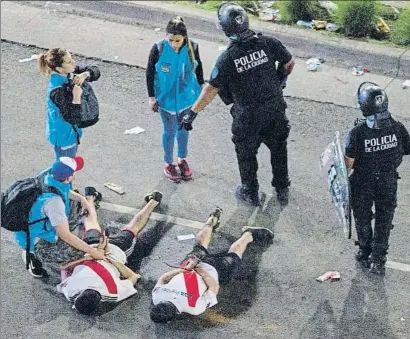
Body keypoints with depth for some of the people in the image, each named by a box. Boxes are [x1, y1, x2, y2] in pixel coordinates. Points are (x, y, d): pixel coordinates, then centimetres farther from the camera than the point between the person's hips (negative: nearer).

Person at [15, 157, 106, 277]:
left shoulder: (48, 173, -18)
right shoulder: (53, 201, -40)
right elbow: (65, 235, -38)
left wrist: (81, 198, -5)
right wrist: (93, 252, -34)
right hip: (32, 236, -8)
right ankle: (31, 254, 7)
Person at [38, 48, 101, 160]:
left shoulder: (69, 73, -10)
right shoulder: (57, 90, -33)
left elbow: (95, 71, -6)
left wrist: (84, 74, -25)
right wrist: (77, 97, -42)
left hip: (72, 131, 8)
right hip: (64, 137, -8)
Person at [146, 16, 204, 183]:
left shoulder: (193, 48, -17)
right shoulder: (158, 48, -22)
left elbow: (198, 69, 1)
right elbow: (150, 73, -9)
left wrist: (201, 89, 10)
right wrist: (151, 97, -6)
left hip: (186, 96, 2)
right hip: (166, 98, -2)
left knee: (184, 129, 19)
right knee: (170, 131, 10)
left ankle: (182, 159, 41)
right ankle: (168, 164, 30)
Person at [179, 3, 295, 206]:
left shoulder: (228, 58, -22)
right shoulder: (268, 43, -14)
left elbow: (211, 89, -21)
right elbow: (289, 63, 0)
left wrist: (192, 113, -15)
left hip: (248, 117, -3)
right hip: (276, 111, 3)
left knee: (246, 154, 21)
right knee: (278, 149, 24)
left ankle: (250, 193, 38)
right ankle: (282, 189, 41)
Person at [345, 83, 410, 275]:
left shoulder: (357, 133, -29)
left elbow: (348, 164, -20)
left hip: (362, 185, -1)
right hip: (388, 185, 1)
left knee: (363, 220, 23)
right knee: (384, 222, 19)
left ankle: (365, 252, 40)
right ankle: (378, 259, 25)